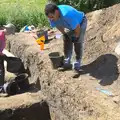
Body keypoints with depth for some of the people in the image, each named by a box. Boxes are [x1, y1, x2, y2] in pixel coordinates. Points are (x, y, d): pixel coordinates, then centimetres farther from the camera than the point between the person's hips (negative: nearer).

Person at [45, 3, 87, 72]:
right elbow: (59, 26, -3)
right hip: (69, 26, 6)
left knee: (78, 43, -10)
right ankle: (67, 61, 12)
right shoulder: (52, 17, -24)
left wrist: (76, 37, -17)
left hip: (80, 22, -6)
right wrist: (65, 34, -1)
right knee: (67, 41, 2)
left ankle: (78, 62, 0)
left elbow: (77, 27, -33)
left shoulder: (67, 15, -46)